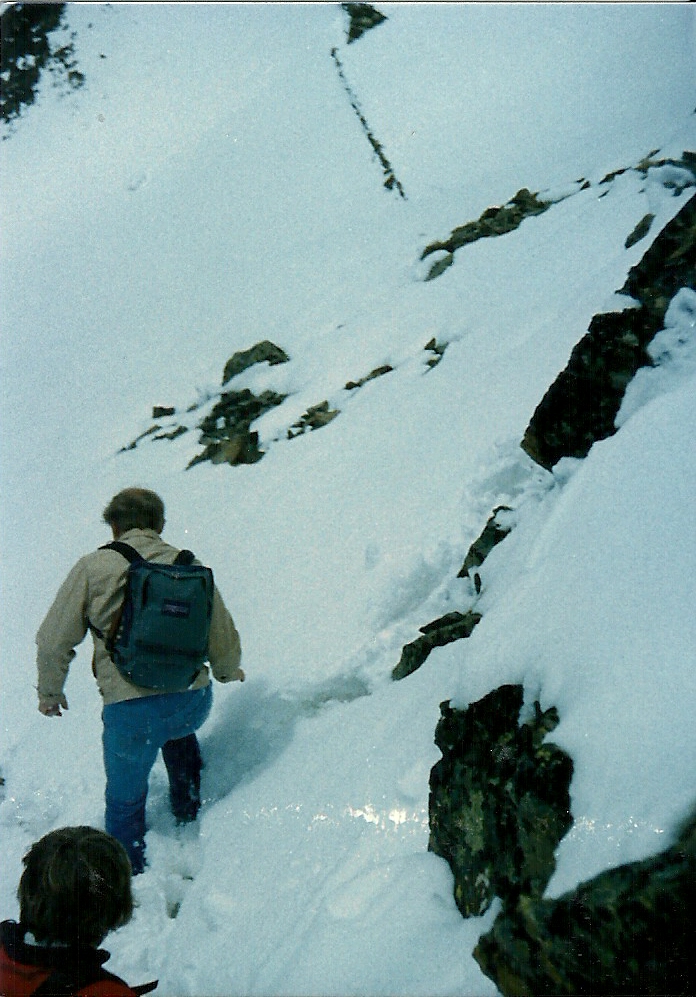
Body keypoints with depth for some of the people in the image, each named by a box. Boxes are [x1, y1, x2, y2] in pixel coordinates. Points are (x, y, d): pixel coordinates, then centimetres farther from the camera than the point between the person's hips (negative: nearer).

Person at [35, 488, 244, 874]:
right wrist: (228, 671, 39)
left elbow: (54, 640, 3)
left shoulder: (92, 568, 2)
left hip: (129, 711, -4)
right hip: (193, 703, 4)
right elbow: (224, 638, 17)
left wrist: (49, 690, 20)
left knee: (125, 800, 18)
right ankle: (187, 809, 48)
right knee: (178, 729, 40)